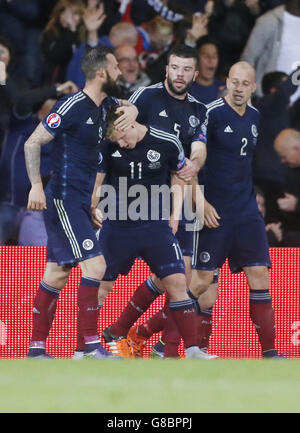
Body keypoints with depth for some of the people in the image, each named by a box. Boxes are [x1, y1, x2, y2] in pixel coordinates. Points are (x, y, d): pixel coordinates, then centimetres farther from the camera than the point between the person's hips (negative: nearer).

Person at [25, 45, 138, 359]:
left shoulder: (103, 105, 10)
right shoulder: (72, 106, -15)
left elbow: (128, 106, 32)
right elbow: (33, 143, -13)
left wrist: (130, 110, 7)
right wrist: (36, 186, -21)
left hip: (80, 202, 9)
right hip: (64, 200, -9)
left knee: (57, 274, 10)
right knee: (94, 265, -16)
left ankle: (36, 348, 14)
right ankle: (91, 345, -15)